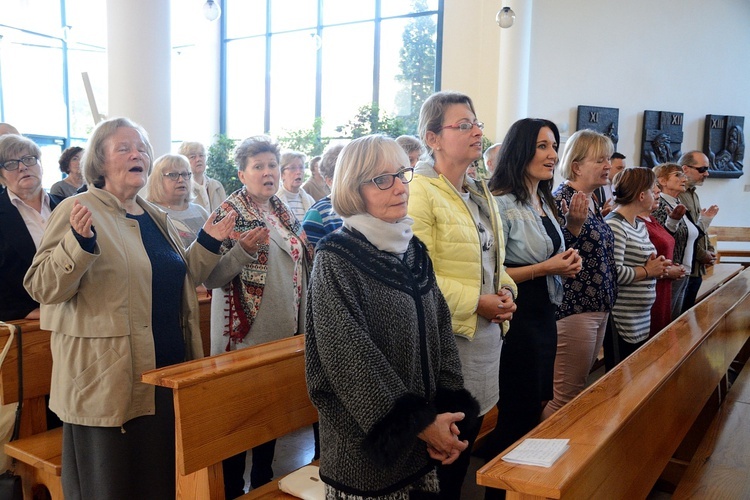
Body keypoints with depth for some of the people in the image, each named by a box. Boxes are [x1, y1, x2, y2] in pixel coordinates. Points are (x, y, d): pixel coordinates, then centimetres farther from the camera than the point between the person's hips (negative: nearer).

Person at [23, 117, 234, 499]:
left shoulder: (156, 217, 13)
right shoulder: (77, 211, -9)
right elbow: (41, 288, -16)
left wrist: (208, 243, 6)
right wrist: (80, 242, -31)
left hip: (170, 370, 7)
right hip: (109, 381, -7)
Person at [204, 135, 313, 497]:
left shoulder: (284, 212, 9)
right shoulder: (229, 213, -9)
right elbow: (211, 279, -17)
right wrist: (244, 249, -28)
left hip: (283, 332, 6)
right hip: (245, 334, -6)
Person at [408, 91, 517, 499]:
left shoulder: (480, 193, 14)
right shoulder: (420, 192, -13)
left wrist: (504, 288, 3)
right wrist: (475, 301, -18)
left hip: (486, 333, 8)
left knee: (467, 439, 17)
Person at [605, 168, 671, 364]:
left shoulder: (640, 225, 13)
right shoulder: (614, 226, -17)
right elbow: (613, 273, -26)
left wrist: (657, 266, 4)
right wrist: (648, 271, -13)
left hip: (643, 317, 10)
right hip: (622, 320, -10)